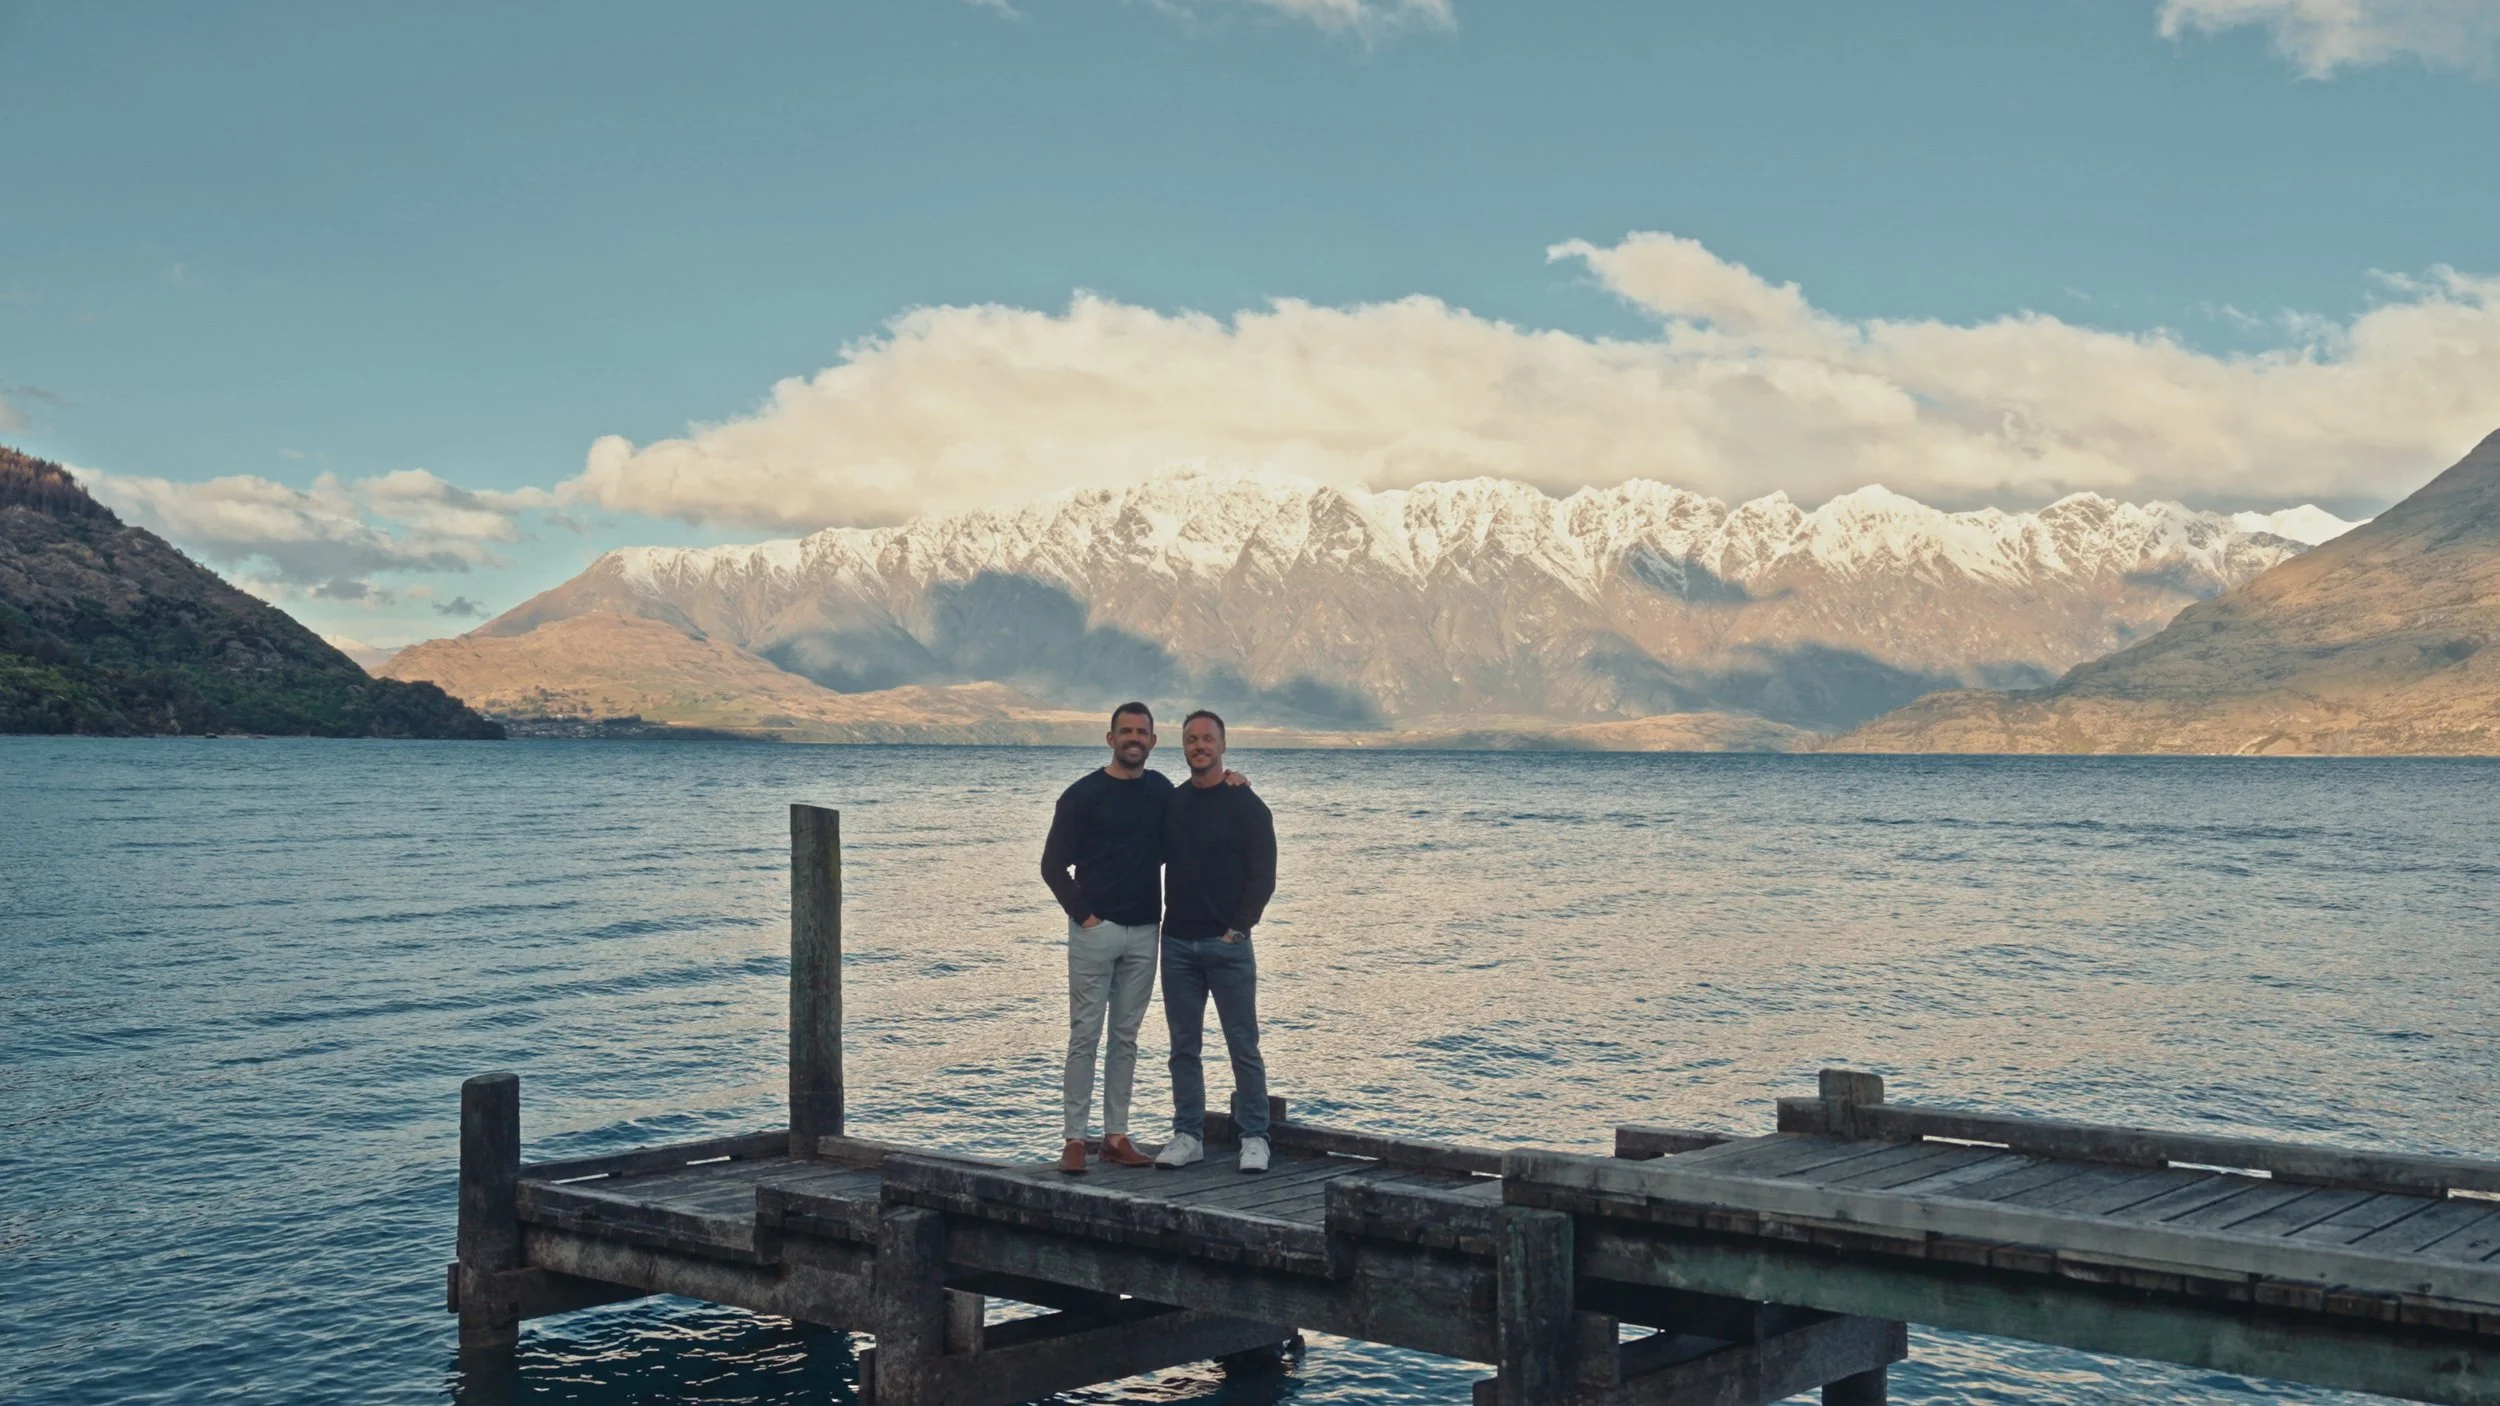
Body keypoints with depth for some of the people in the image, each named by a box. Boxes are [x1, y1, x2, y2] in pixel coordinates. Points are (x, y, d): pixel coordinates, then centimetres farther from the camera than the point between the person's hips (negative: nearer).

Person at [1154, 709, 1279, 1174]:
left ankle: (1254, 1137, 5)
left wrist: (1237, 928, -10)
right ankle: (1188, 1135, 15)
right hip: (1177, 943, 4)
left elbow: (1262, 877, -5)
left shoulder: (1246, 806, -2)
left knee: (1243, 1045, -2)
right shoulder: (1170, 804, 11)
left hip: (1228, 944, -4)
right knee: (1183, 1046, 8)